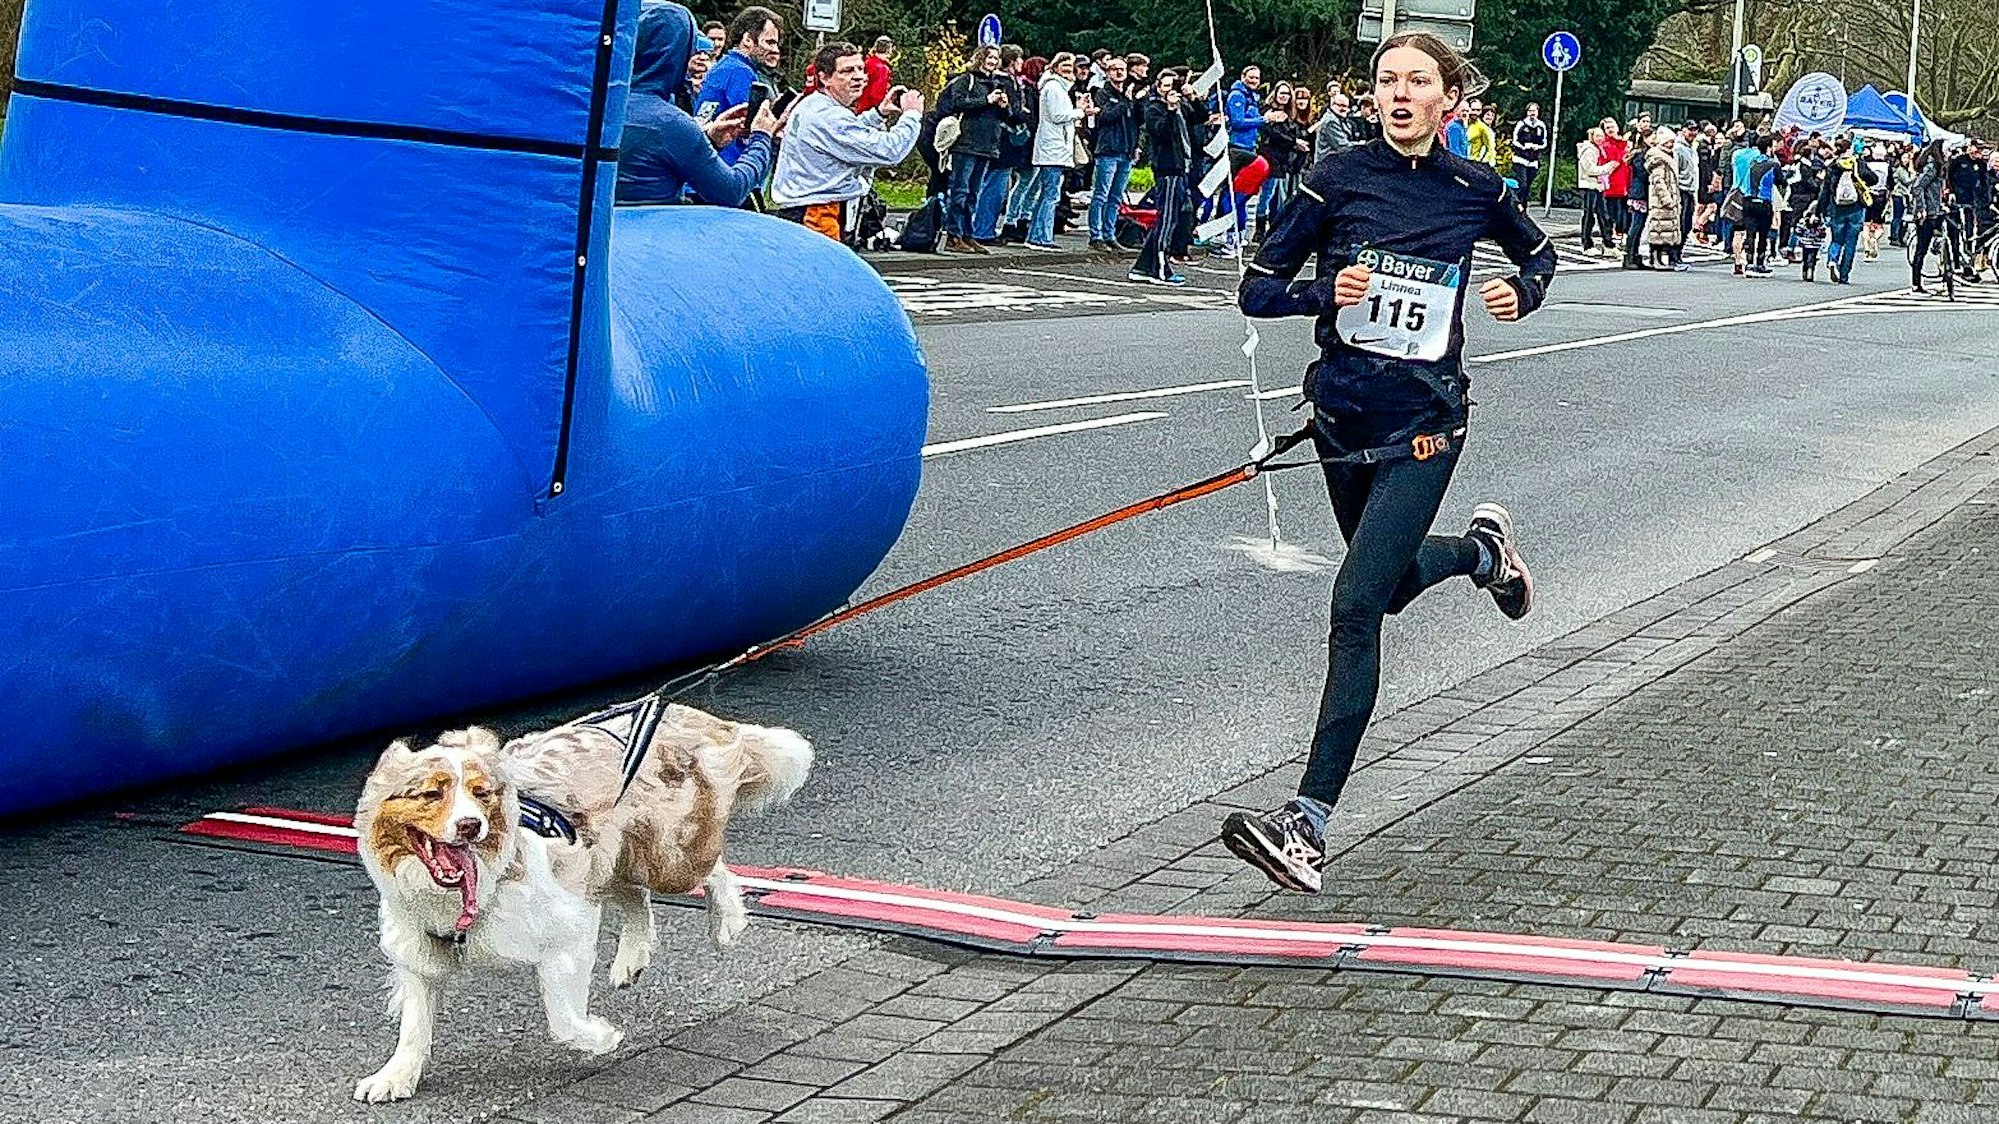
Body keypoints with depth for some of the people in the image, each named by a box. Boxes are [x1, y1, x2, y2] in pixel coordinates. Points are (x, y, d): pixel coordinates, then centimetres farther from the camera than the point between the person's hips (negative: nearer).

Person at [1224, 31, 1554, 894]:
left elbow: (1537, 253, 19)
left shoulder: (1476, 191, -2)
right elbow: (1256, 289, -2)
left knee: (1355, 606, -14)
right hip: (1342, 413, 3)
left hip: (1422, 425, -3)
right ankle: (1481, 548, 57)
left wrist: (1523, 293, -4)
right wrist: (1324, 292, -22)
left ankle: (1308, 821, -15)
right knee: (1393, 586, 22)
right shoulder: (1338, 180, -4)